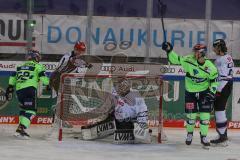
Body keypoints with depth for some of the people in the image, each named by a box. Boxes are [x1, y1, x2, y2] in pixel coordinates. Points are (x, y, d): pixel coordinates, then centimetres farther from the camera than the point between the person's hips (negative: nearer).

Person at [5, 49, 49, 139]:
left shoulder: (20, 67, 26)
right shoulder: (37, 66, 9)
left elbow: (13, 78, 23)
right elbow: (43, 77, -4)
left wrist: (9, 89, 25)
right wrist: (48, 84, 7)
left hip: (18, 90, 7)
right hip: (29, 89, -7)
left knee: (23, 108, 24)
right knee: (31, 110, -7)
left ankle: (21, 127, 20)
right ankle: (21, 129, -22)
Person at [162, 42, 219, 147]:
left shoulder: (210, 67, -16)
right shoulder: (188, 60, -13)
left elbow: (214, 80, -5)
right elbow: (176, 60, -2)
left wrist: (212, 92, -14)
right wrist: (169, 50, -12)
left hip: (204, 92, -1)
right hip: (190, 92, 1)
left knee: (205, 115, -6)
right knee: (191, 115, 0)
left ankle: (203, 137, 9)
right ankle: (190, 134, 25)